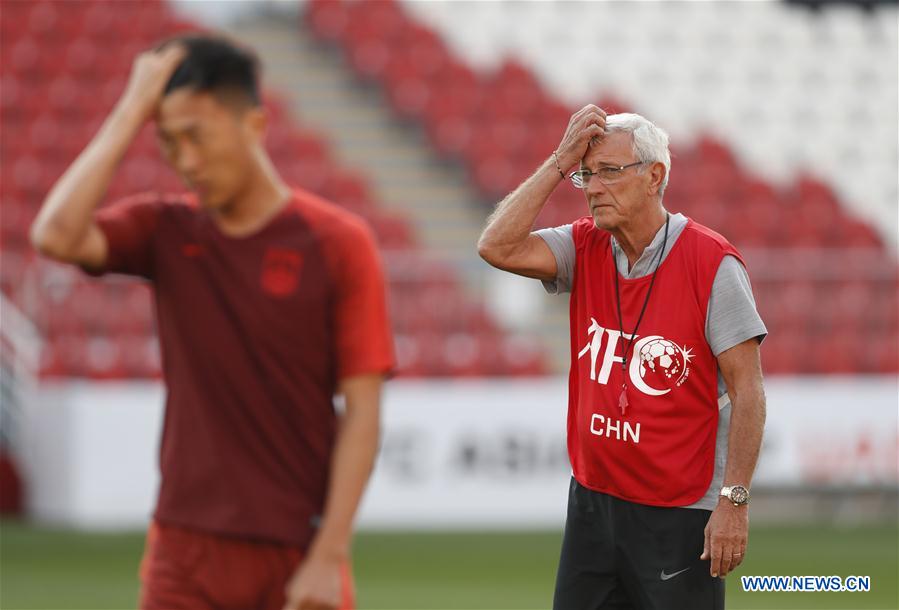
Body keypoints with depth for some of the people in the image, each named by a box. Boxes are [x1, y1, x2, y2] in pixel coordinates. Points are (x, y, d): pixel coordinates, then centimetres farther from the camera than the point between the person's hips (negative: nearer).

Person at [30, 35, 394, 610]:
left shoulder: (338, 242, -3)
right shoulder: (165, 230, 5)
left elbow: (361, 414, -5)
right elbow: (56, 235, -15)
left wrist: (328, 558, -12)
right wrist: (132, 110, -10)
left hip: (298, 554, -2)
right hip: (186, 550, 2)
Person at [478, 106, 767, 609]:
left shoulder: (713, 263, -11)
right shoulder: (585, 250, 6)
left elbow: (747, 390, -11)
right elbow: (499, 247, -10)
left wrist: (733, 500, -17)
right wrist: (562, 161, -9)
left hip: (680, 515, -6)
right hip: (592, 501, 6)